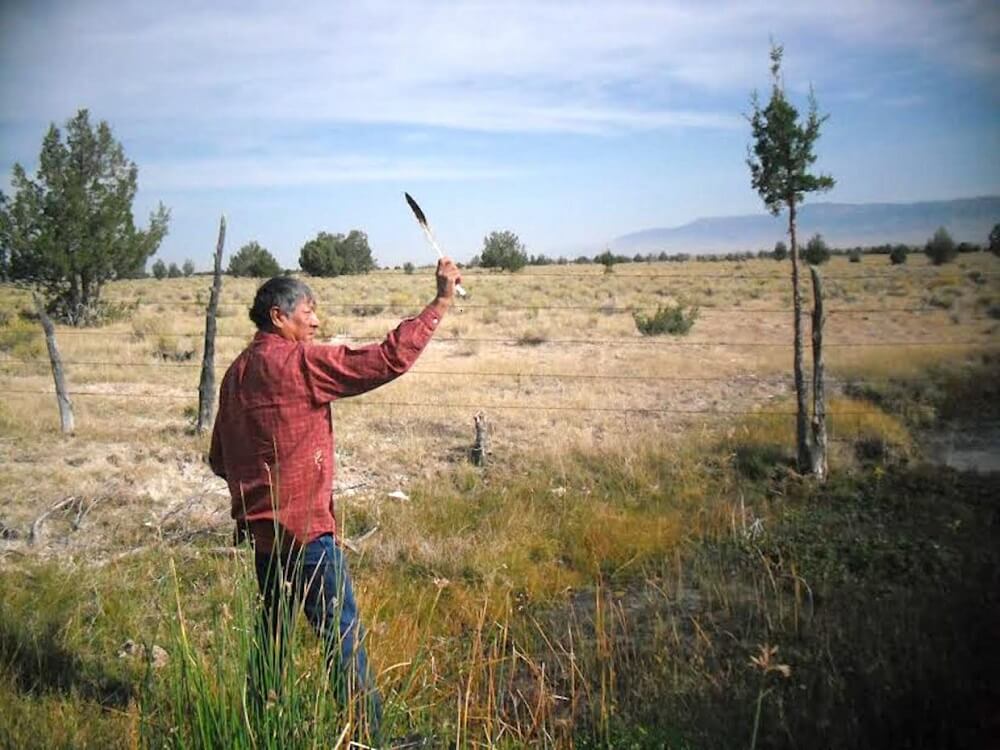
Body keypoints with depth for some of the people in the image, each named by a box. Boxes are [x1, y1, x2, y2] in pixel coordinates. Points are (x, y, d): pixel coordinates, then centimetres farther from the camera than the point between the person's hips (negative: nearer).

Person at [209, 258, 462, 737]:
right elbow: (388, 359, -21)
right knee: (343, 636, -1)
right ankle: (369, 732, 6)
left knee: (273, 630, 20)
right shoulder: (301, 362, -14)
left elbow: (219, 458, 15)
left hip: (260, 529, 9)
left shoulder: (236, 373, 10)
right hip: (305, 529, -8)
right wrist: (442, 301, -16)